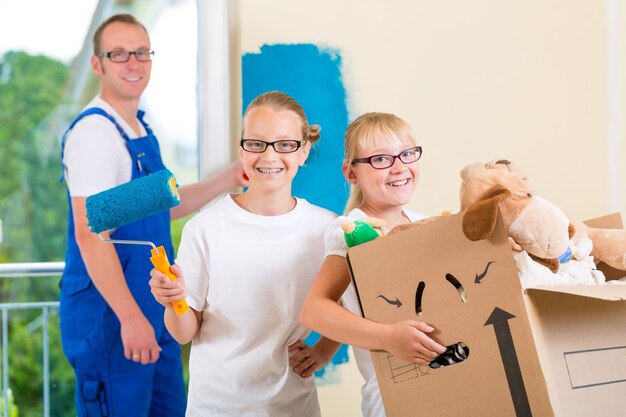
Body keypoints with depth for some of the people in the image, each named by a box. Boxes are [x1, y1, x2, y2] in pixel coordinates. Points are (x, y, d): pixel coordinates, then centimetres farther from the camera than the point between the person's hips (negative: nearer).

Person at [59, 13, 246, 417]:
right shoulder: (94, 130, -17)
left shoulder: (142, 129, 11)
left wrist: (230, 178, 11)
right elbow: (89, 234, -22)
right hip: (111, 318, -9)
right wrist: (129, 317, -24)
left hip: (154, 311, 9)